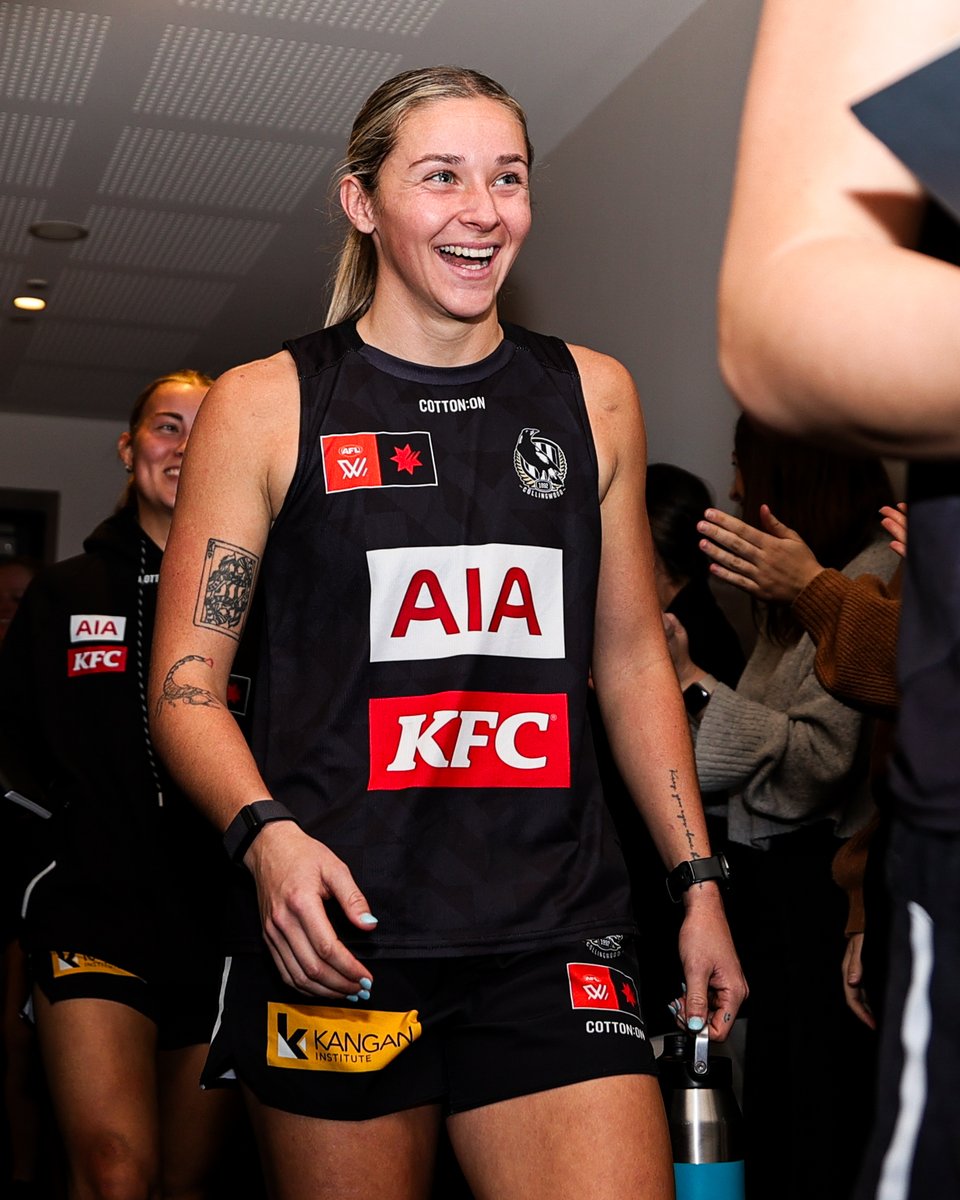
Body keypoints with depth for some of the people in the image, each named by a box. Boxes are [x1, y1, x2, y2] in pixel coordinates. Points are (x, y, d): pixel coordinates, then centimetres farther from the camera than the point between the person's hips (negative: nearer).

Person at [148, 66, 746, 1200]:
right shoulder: (266, 405, 3)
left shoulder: (592, 396, 12)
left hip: (555, 934, 2)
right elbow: (185, 683, 2)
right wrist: (265, 832, -17)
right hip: (335, 926, -2)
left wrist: (697, 881, 14)